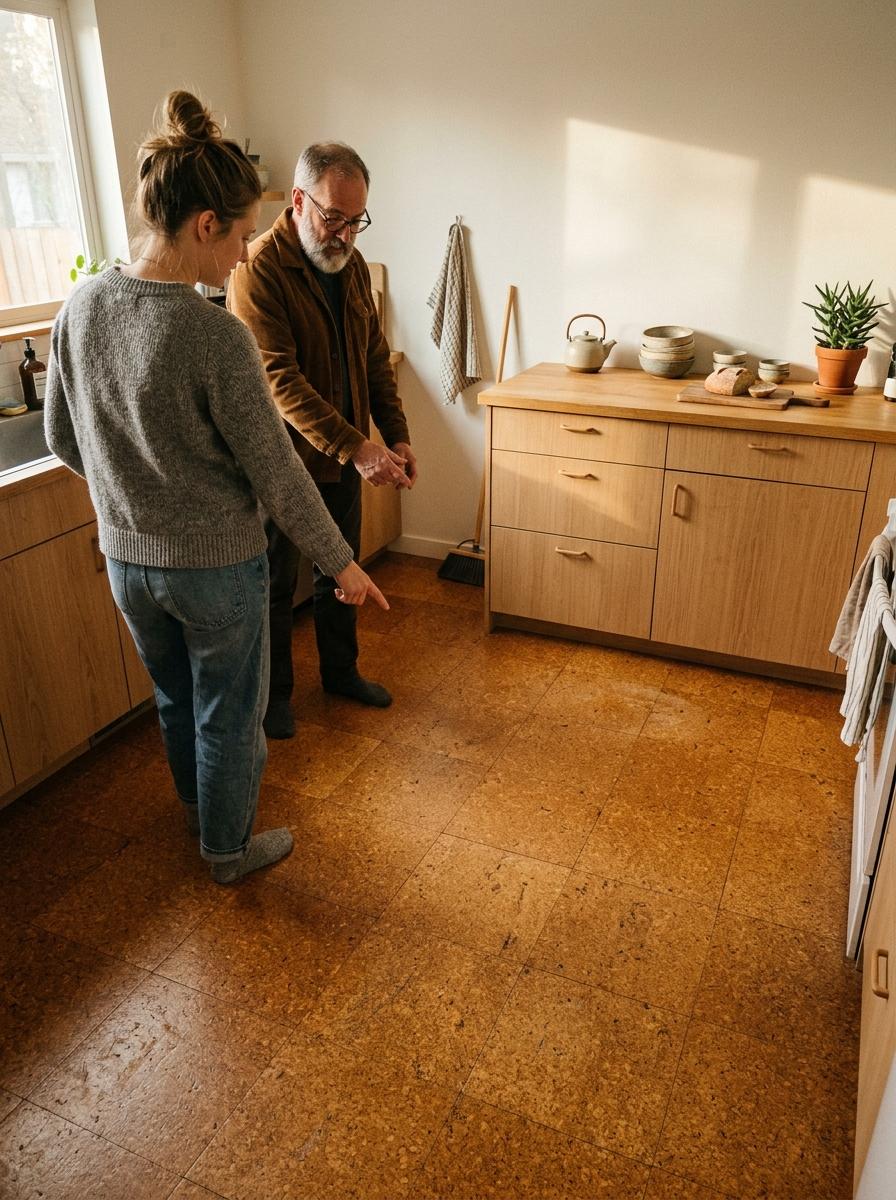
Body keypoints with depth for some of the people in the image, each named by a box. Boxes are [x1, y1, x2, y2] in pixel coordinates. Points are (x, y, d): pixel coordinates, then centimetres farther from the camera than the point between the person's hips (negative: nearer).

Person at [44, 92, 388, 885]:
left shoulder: (82, 308, -5)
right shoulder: (215, 337, -25)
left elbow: (63, 440, 6)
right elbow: (277, 474, -20)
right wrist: (341, 562, -7)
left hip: (126, 559, 7)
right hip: (216, 567, -6)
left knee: (176, 698, 28)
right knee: (229, 713, 16)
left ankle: (202, 803, 54)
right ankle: (228, 848, 37)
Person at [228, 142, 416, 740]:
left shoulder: (352, 264, 4)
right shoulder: (258, 269, -20)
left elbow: (376, 359, 7)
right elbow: (279, 379, -28)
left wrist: (398, 439, -3)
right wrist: (355, 447, -33)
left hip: (345, 456, 7)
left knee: (340, 573, 20)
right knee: (276, 585, 10)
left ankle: (341, 671, 39)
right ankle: (275, 692, 29)